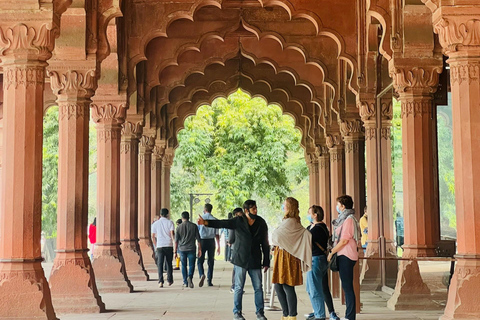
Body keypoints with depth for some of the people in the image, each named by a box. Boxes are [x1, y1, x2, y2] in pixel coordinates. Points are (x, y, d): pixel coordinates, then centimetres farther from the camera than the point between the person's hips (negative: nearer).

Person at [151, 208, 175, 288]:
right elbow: (172, 233, -9)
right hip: (169, 245, 0)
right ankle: (170, 280, 22)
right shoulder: (170, 222, 1)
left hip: (159, 246, 1)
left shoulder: (155, 223, 8)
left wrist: (155, 246, 18)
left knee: (160, 264, -2)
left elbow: (153, 237, 8)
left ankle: (160, 281, -14)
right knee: (169, 263, 13)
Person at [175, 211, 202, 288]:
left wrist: (175, 251, 3)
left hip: (182, 249, 1)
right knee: (191, 265, 6)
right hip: (191, 249, -1)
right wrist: (199, 249, 5)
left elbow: (176, 240, -1)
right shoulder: (194, 226, 0)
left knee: (183, 266, 11)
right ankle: (190, 277, -19)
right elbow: (198, 239, -1)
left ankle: (185, 282, 13)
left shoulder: (179, 227, 1)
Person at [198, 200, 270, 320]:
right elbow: (223, 223, -14)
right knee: (239, 287, 2)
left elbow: (265, 244, 6)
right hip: (240, 259, -2)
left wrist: (266, 262, 5)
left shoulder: (261, 223, 3)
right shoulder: (238, 221, -2)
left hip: (255, 261, 2)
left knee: (258, 287, 4)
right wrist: (206, 222, -28)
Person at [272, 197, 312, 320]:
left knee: (287, 287, -5)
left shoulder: (289, 222, -14)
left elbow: (277, 236, -18)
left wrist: (274, 241, 4)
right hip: (280, 256, 10)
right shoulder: (294, 222, 15)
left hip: (286, 257, -10)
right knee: (278, 287, 11)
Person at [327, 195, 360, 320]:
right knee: (347, 286, 12)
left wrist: (332, 252, -12)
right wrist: (334, 251, 17)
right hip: (343, 255, 10)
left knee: (348, 286, -7)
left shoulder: (349, 219, -13)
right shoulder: (344, 218, 18)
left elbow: (344, 240, -18)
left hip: (346, 257, -10)